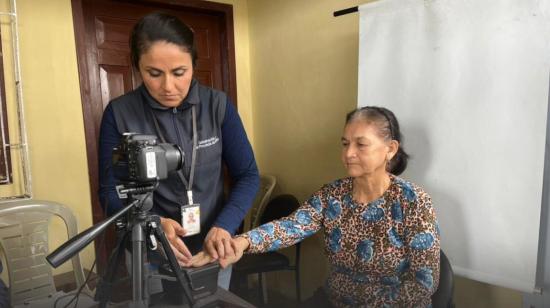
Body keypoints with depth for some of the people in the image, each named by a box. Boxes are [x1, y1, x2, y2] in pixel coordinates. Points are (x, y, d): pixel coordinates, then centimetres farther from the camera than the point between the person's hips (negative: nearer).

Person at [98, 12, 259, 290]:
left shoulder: (218, 105, -9)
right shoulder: (119, 113, -11)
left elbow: (247, 175, -6)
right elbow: (110, 193, -8)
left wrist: (224, 225, -22)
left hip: (211, 249, 2)